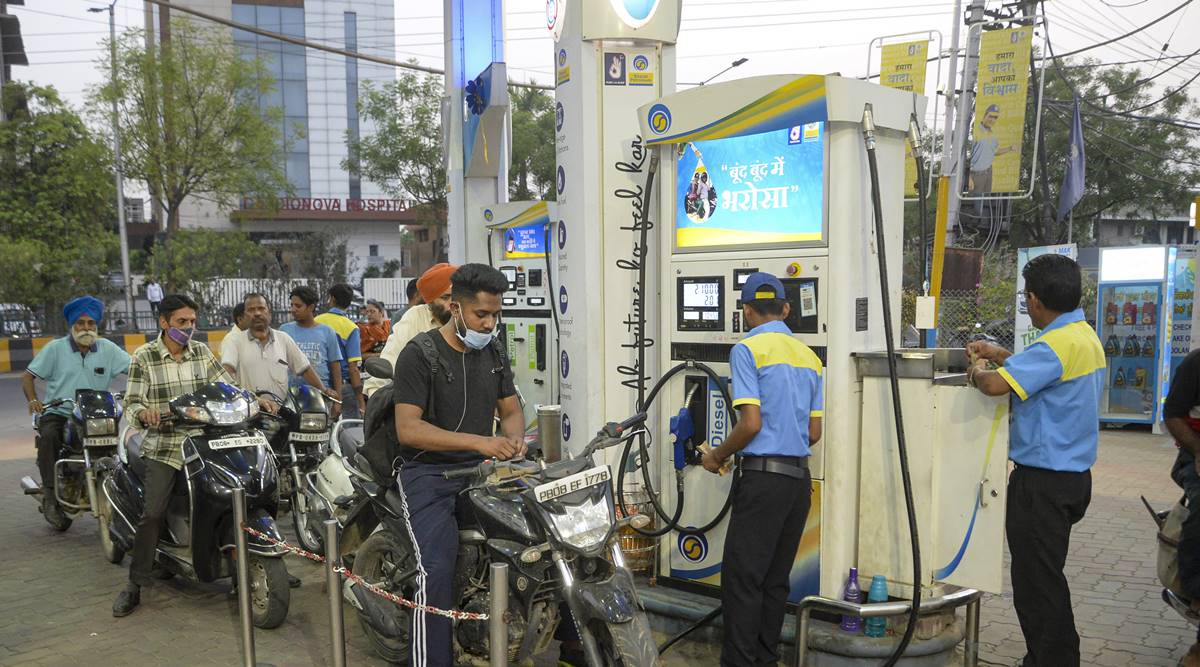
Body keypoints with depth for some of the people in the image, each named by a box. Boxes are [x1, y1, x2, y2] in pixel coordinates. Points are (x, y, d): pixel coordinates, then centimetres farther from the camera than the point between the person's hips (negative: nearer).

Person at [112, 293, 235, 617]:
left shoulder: (202, 352, 9)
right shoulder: (145, 356, -1)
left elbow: (227, 386, 8)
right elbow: (132, 402, -4)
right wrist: (143, 412, -27)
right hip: (163, 446, -3)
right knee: (153, 513, -13)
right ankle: (134, 585, -2)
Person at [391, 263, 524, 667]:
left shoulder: (493, 352, 12)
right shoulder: (419, 354, -8)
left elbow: (510, 410, 19)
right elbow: (407, 429, -16)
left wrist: (514, 439, -6)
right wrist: (478, 442, -26)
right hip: (429, 472, -5)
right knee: (437, 569, -27)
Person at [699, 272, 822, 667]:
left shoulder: (748, 349, -9)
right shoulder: (809, 357, 13)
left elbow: (751, 423, -16)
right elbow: (814, 432, 13)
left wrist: (717, 457, -1)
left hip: (763, 476, -7)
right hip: (800, 477, 8)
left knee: (742, 576, -1)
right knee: (776, 578, 14)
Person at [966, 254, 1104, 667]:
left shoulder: (1057, 344, -22)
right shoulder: (1086, 336, 10)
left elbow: (998, 385, -32)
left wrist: (978, 372, -11)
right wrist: (1001, 357, 22)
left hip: (1044, 481, -10)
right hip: (1073, 475, 10)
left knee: (1036, 584, 0)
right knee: (1047, 576, 22)